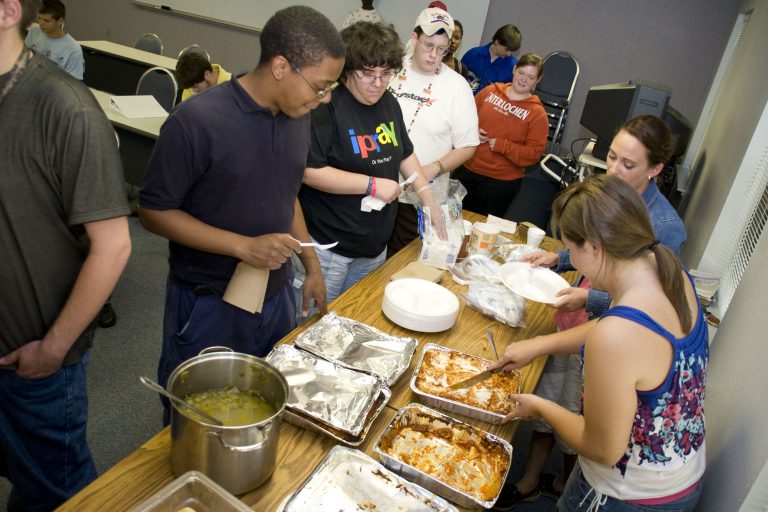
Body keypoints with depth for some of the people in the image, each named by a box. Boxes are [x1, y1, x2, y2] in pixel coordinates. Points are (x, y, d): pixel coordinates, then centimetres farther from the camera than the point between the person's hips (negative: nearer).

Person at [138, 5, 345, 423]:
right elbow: (154, 212, -16)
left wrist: (312, 266, 10)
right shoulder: (196, 121, -21)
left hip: (277, 296, 6)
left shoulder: (296, 116, 0)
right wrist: (245, 246, -24)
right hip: (208, 306, -5)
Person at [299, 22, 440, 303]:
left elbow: (405, 153, 18)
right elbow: (308, 171, -24)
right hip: (328, 245, -7)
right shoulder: (327, 106, -17)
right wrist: (372, 184, -22)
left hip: (375, 245, 7)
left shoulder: (389, 103, 6)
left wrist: (429, 199, 7)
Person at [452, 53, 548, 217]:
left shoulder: (537, 113, -6)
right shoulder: (490, 91, 2)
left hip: (501, 181, -3)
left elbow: (534, 153, -11)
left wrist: (500, 145, -18)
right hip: (466, 170, 3)